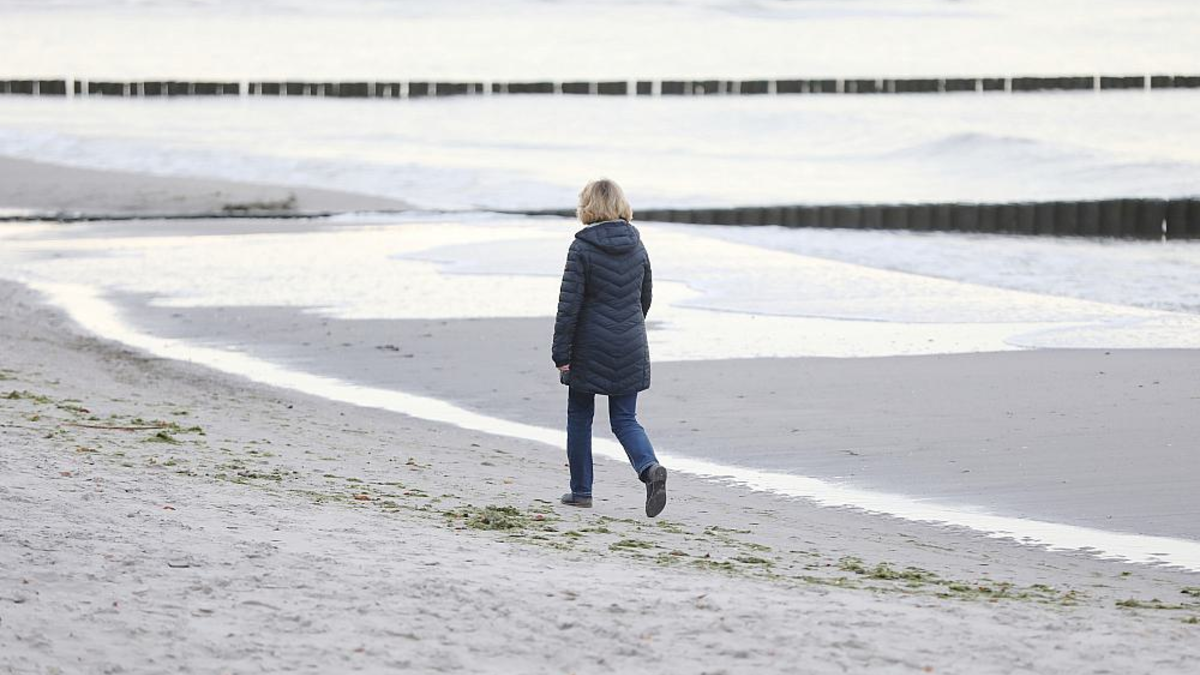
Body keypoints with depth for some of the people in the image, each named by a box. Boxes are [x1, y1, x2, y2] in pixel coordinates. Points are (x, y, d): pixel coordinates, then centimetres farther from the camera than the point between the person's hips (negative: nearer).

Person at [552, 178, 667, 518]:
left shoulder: (582, 248, -11)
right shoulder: (636, 246, 4)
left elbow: (569, 304, -13)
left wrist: (561, 354, -10)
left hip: (589, 349, -4)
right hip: (630, 349, 4)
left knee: (579, 416, 13)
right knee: (625, 419, 8)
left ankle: (581, 490, 18)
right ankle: (650, 468, -19)